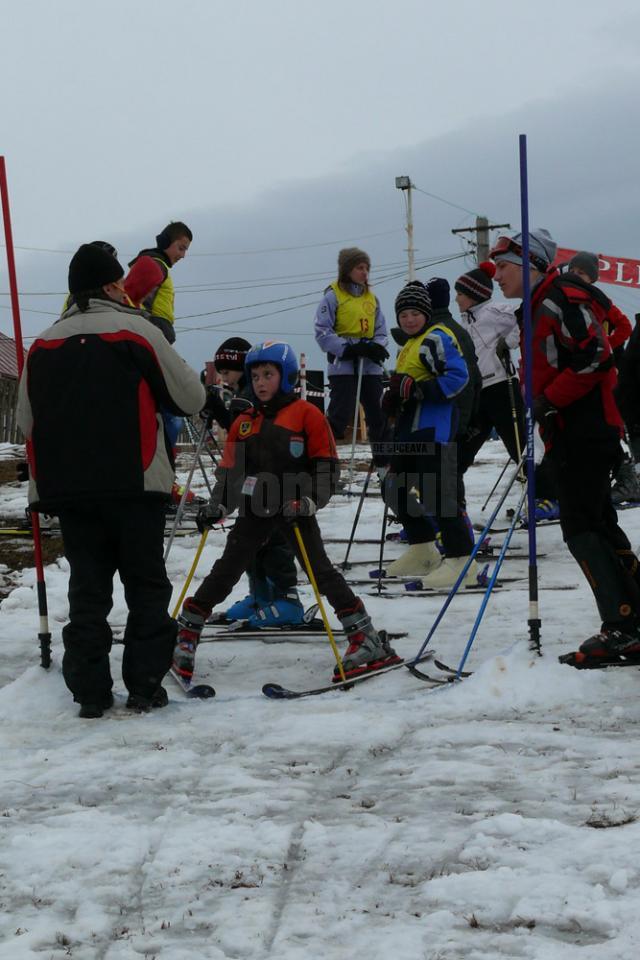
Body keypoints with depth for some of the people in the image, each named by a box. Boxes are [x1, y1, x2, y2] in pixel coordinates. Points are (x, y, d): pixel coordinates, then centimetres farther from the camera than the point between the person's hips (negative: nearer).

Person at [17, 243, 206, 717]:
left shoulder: (43, 345, 7)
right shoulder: (136, 331, -5)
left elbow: (27, 422, 13)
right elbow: (190, 398, -2)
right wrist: (188, 376, 19)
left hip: (67, 487, 4)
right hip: (135, 483, -4)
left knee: (87, 589, 9)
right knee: (146, 586, 7)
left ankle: (90, 690, 8)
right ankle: (145, 684, 6)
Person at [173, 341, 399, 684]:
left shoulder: (307, 415, -1)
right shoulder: (243, 423, 14)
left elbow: (326, 466, -4)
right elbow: (229, 472, 16)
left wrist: (308, 500, -17)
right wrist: (217, 506, 0)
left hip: (295, 509, -4)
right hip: (255, 510, 4)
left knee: (321, 570, -9)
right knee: (225, 571, 6)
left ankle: (367, 639, -6)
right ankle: (185, 634, 16)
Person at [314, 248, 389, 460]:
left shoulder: (371, 298, 15)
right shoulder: (333, 296, -2)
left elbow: (381, 331, 15)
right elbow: (323, 333, -8)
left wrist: (376, 347, -8)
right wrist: (349, 348, -19)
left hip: (370, 365, 6)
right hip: (343, 364, -6)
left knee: (378, 414, 9)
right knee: (340, 414, -12)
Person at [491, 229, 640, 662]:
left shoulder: (562, 298, -11)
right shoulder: (537, 308, 20)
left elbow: (594, 357, -21)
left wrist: (550, 400, -18)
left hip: (586, 433, -11)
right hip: (572, 435, 11)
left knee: (581, 527, -11)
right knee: (599, 523, 12)